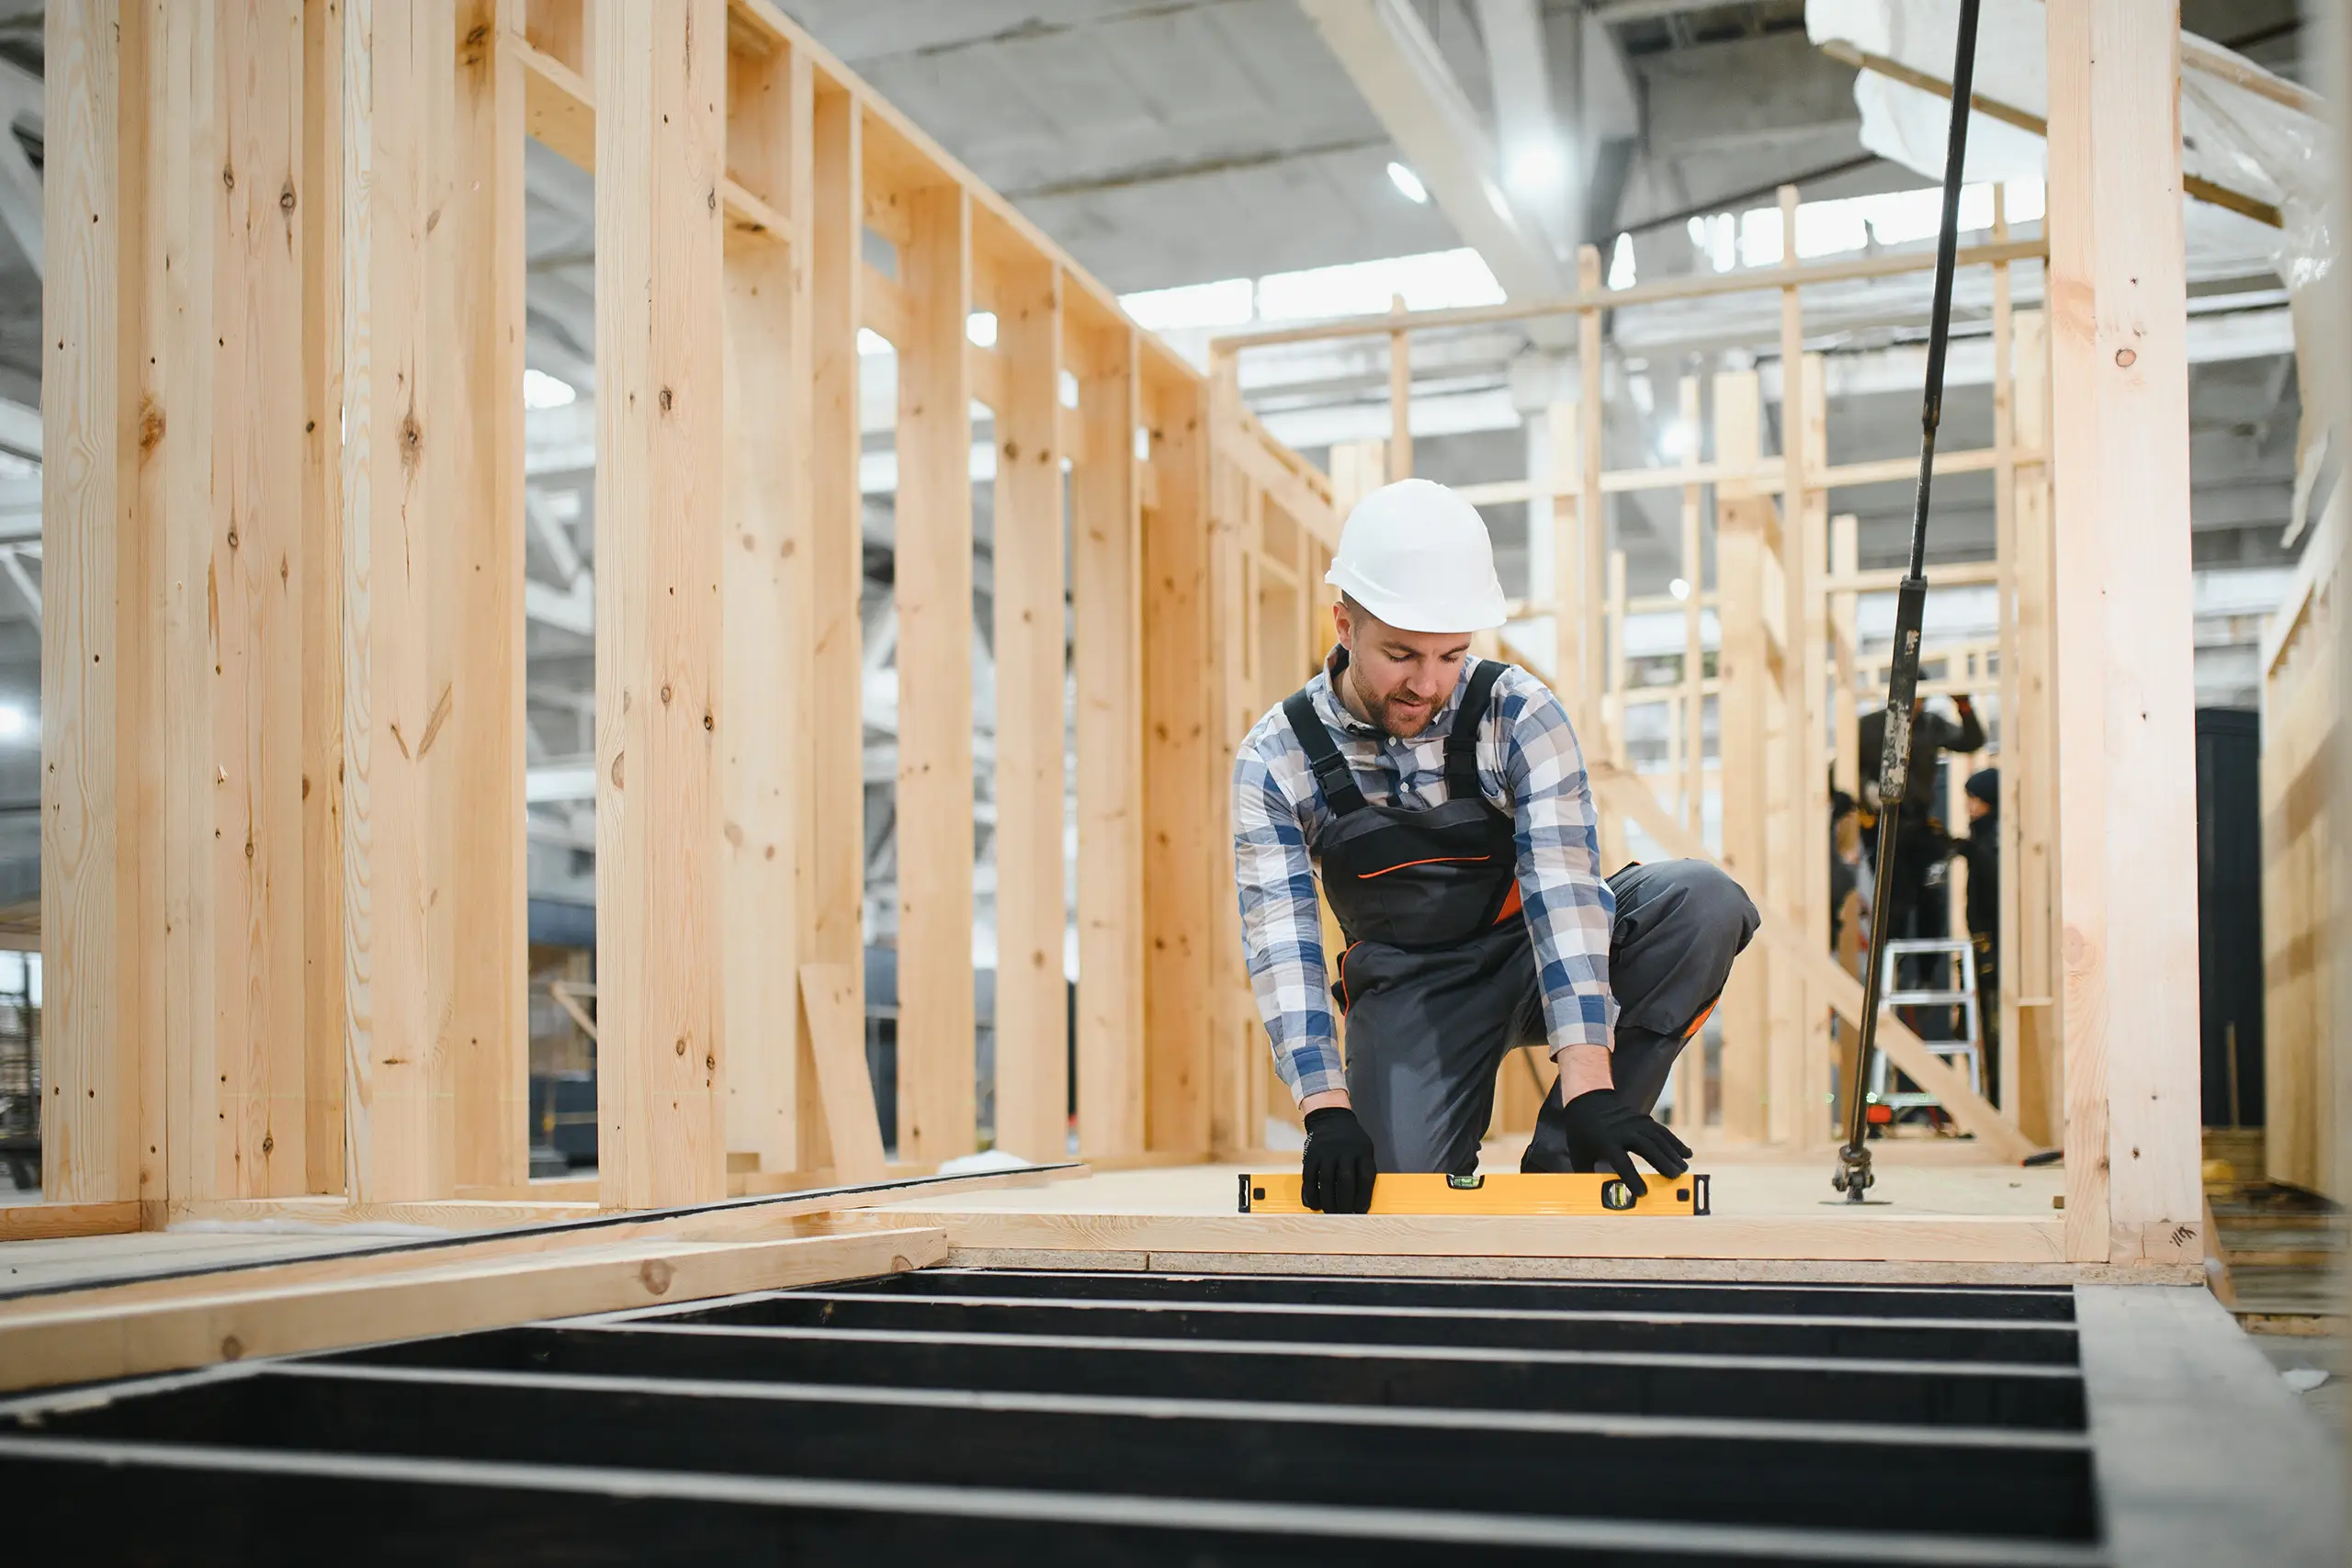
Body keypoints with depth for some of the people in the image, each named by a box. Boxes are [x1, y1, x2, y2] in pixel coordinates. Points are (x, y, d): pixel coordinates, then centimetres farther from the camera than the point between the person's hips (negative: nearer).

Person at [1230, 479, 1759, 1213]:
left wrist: (1589, 1086, -38)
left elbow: (1563, 890, -27)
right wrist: (1329, 1112, -33)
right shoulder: (1276, 761, -13)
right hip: (1408, 987, 0)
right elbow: (1281, 945, -19)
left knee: (1702, 902, -28)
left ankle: (1562, 1160, -17)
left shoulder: (1519, 713, -17)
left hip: (1534, 955, 1)